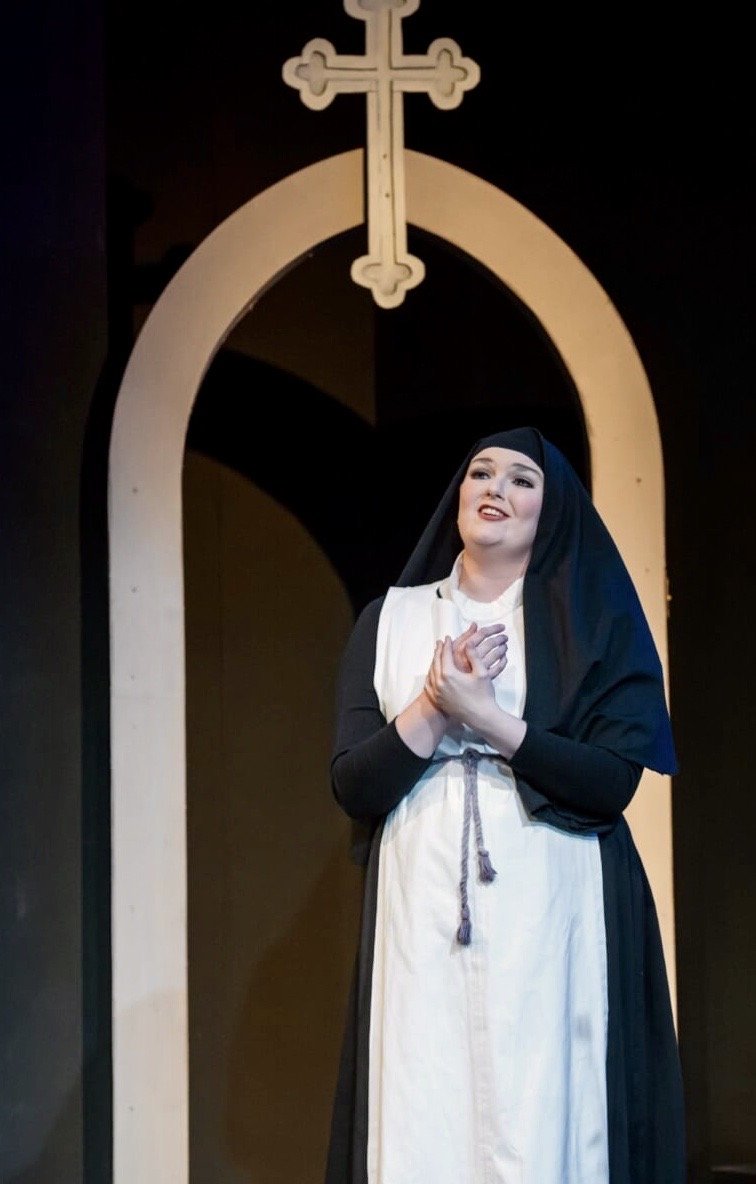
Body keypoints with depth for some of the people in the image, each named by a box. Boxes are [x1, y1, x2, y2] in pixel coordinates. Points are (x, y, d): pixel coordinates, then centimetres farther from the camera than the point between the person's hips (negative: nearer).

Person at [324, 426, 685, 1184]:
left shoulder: (594, 620, 4)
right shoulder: (389, 619, 11)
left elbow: (613, 781, -7)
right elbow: (353, 787, 3)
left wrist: (483, 715, -13)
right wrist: (436, 705, -10)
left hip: (551, 915, -2)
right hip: (422, 914, 2)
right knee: (423, 1123, 0)